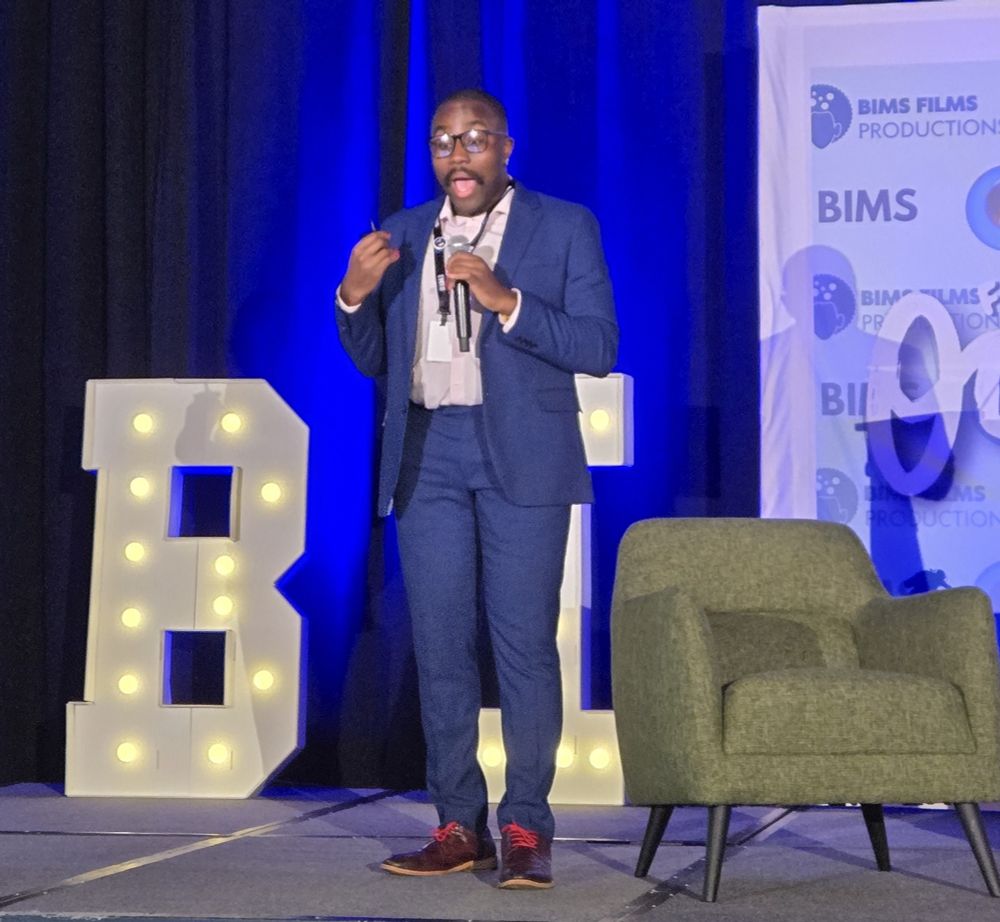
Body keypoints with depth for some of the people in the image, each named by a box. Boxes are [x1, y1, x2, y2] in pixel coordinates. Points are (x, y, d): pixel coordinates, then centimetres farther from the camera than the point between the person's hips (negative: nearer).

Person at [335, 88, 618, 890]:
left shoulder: (564, 228, 1)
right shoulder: (403, 236, 12)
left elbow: (598, 347, -8)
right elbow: (373, 359, 14)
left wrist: (504, 300, -20)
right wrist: (355, 295, -6)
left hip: (520, 455, -4)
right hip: (426, 454, 4)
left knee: (524, 643, -5)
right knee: (440, 644, 4)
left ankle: (527, 829, 2)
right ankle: (460, 826, 11)